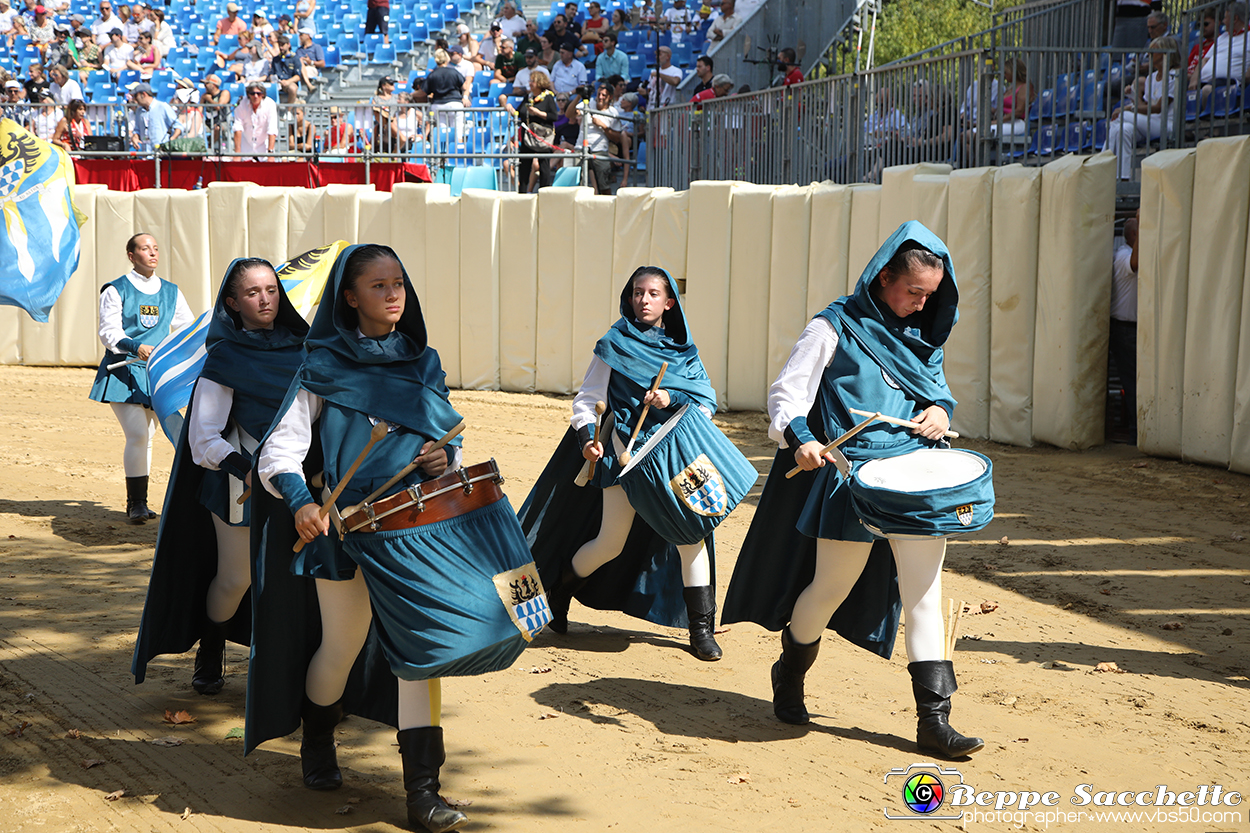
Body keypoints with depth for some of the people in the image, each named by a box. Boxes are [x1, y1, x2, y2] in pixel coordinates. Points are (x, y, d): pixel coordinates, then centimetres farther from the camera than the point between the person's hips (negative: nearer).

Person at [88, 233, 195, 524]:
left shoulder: (171, 292, 14)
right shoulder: (116, 290, 0)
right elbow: (109, 332, -8)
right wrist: (135, 347, -25)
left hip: (157, 373, 5)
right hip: (124, 373, -4)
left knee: (146, 438, 7)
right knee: (137, 435, -15)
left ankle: (139, 502, 16)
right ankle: (135, 504, -8)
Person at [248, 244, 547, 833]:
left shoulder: (422, 363, 9)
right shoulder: (324, 369, -4)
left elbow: (446, 436, 20)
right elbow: (278, 453, -10)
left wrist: (447, 458, -4)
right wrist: (299, 503, -28)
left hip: (416, 527, 3)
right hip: (346, 526, -3)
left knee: (421, 642, -2)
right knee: (343, 645, 9)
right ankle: (317, 744, 40)